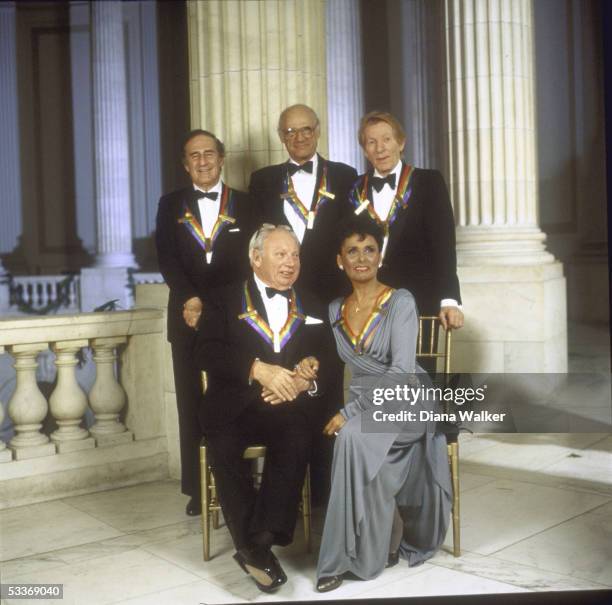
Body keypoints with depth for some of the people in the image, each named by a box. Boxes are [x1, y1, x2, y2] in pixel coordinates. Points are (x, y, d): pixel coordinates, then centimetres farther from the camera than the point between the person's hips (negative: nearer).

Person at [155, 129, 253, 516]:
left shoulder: (246, 204, 7)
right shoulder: (171, 205, 11)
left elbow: (249, 261, -2)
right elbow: (167, 259, 0)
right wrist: (190, 300, -16)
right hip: (188, 318, 2)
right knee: (192, 405, 5)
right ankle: (197, 488, 13)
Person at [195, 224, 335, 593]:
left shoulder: (312, 308, 20)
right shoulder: (226, 301, 11)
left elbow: (327, 364, 11)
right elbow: (208, 353, -5)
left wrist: (304, 379, -12)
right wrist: (258, 369, -19)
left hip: (291, 407, 1)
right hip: (236, 405, -1)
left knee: (297, 440, -31)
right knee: (223, 447, -30)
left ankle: (260, 541, -27)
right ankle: (256, 546, -18)